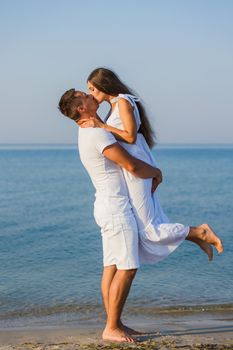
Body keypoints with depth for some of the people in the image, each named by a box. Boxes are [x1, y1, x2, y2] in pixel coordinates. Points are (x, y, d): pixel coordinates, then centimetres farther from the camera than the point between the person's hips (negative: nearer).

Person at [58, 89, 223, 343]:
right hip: (115, 207, -10)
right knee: (127, 269, -8)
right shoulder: (98, 134, -18)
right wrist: (156, 172, 0)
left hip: (109, 206, 10)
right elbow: (131, 165, -20)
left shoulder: (87, 133, 16)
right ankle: (112, 328, -4)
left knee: (112, 267, 10)